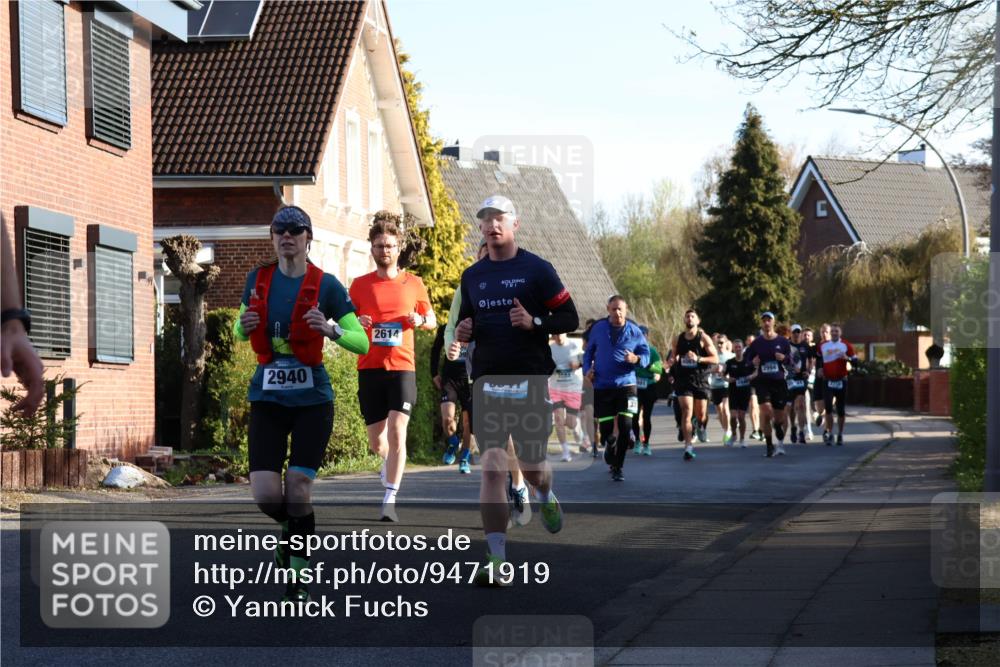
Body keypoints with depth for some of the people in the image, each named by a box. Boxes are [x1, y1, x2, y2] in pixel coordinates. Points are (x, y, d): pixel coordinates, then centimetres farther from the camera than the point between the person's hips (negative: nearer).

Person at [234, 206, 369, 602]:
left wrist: (330, 330, -25)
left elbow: (362, 343, -6)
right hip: (267, 397, 2)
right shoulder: (258, 279, 5)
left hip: (312, 398, -2)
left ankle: (297, 581, 9)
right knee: (265, 495, -9)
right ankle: (292, 529, 26)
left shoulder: (326, 285, -5)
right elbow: (239, 332, 19)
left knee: (298, 493, -7)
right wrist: (244, 325, -5)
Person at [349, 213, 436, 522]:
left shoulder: (413, 283, 6)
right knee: (376, 443, 7)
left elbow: (432, 320, 16)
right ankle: (389, 461, 44)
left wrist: (420, 320, -7)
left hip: (402, 367, -1)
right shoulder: (360, 284, 7)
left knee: (397, 432, -16)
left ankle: (390, 500, -12)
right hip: (369, 368, 1)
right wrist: (357, 323, -11)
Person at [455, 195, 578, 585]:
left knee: (532, 466, 6)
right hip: (487, 381, 3)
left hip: (529, 379, -3)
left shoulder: (537, 270, -2)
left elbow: (570, 319, -2)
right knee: (492, 467, -8)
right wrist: (462, 332, 1)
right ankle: (497, 560, -9)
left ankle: (546, 497, 45)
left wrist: (534, 322, -19)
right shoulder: (472, 276, 12)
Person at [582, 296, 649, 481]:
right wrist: (587, 369, 0)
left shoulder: (634, 331, 0)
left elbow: (646, 354, 6)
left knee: (625, 426, -9)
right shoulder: (598, 328, 4)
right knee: (606, 428, 1)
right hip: (602, 387, 1)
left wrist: (636, 359, -16)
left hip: (626, 384, -1)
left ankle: (618, 468, 3)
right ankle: (611, 455, 34)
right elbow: (589, 351, 16)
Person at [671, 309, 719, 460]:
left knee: (701, 415, 6)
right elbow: (673, 358, 22)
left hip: (700, 380, -1)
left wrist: (698, 359, -20)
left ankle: (701, 427, 44)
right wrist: (674, 360, -2)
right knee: (686, 411, -13)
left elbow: (715, 359, -6)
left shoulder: (704, 338, -1)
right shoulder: (678, 340, 8)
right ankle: (688, 446, -16)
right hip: (684, 381, 1)